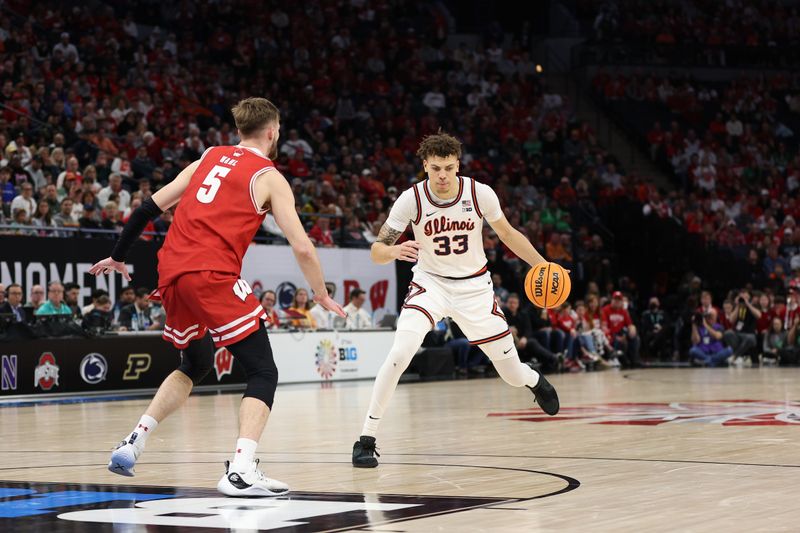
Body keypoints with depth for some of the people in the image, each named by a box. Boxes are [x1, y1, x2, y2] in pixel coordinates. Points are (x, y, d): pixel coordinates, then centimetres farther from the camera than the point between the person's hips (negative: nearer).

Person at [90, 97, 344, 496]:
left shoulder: (208, 159, 21)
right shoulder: (270, 178, 5)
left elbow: (149, 208, 20)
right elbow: (301, 247, -1)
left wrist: (118, 257, 29)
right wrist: (322, 297, 12)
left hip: (171, 273, 7)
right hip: (212, 275, -7)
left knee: (195, 366, 28)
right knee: (263, 373, -1)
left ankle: (132, 444, 21)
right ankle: (241, 470, -19)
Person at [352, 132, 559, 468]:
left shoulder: (480, 194, -15)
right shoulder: (411, 199, -18)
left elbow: (507, 233, 3)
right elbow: (376, 252, -17)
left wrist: (543, 266, -3)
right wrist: (395, 251, -40)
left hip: (474, 287, 1)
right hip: (430, 283, -1)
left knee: (513, 374, 8)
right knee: (400, 354, -27)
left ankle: (534, 380, 48)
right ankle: (366, 439, -17)